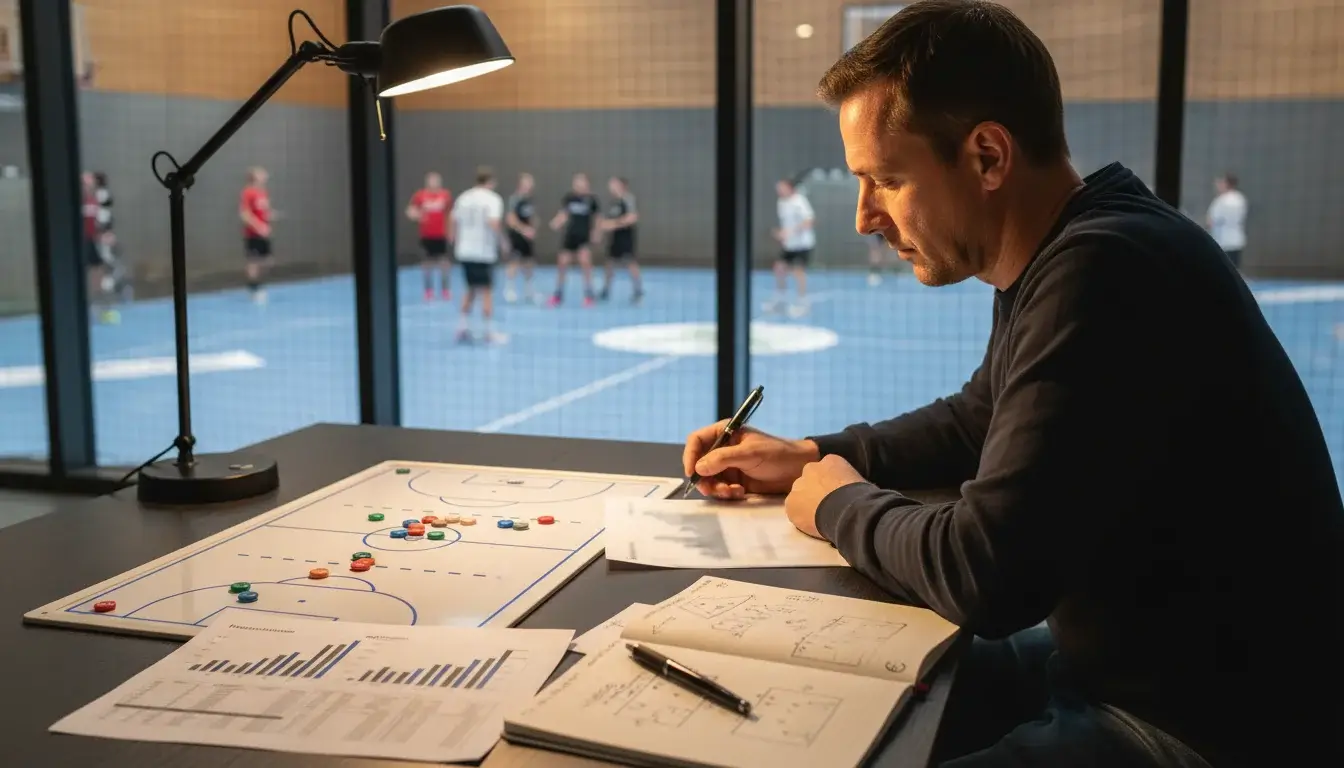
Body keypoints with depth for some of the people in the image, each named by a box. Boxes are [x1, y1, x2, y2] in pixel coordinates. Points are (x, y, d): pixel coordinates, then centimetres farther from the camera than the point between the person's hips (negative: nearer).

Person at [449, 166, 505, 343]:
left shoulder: (464, 197, 9)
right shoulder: (493, 199, -7)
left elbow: (454, 223, 11)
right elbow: (493, 224, -21)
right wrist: (500, 241, -6)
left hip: (465, 251, 5)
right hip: (484, 252, -5)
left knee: (471, 289, 18)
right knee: (486, 291, 1)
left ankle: (464, 327, 15)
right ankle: (488, 332, 4)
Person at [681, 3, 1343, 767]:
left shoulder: (1102, 272, -28)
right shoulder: (1063, 255, 5)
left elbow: (985, 575, -30)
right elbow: (976, 421, 22)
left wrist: (841, 505, -10)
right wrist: (812, 457, 9)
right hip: (1119, 666, 9)